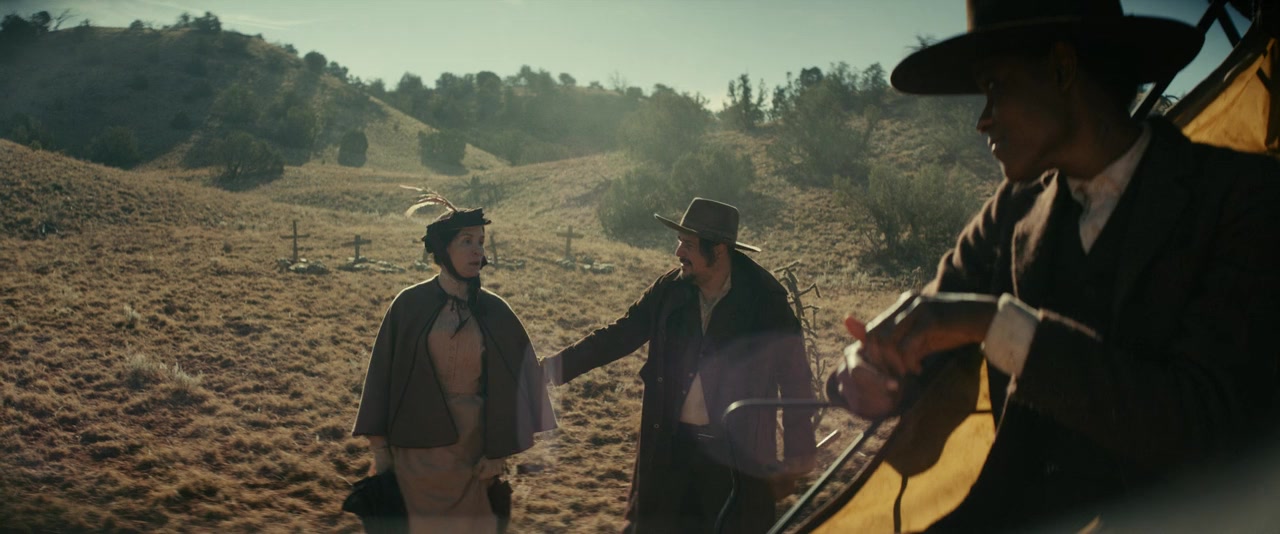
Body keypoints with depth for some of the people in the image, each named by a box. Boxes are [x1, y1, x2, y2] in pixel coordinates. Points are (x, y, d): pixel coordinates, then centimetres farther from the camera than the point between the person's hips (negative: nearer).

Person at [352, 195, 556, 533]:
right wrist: (380, 446, -3)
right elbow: (383, 374, -2)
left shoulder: (495, 312, -2)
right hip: (417, 445, -1)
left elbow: (510, 382, 0)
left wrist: (497, 452, -2)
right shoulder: (410, 305, -6)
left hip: (472, 449, 1)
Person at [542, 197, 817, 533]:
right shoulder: (670, 290, -2)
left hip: (737, 453, -3)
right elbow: (618, 336, 5)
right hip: (670, 446, 4)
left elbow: (794, 378, -6)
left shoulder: (764, 301, -11)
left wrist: (798, 453, -5)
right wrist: (555, 367, -4)